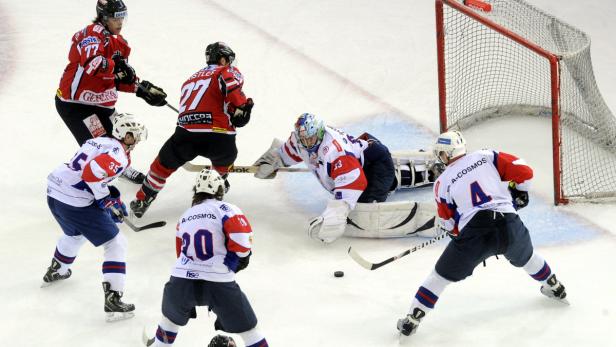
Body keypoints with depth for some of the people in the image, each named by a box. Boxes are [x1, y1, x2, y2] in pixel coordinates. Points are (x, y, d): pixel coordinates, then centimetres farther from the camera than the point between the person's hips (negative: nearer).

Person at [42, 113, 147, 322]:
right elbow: (92, 173, -26)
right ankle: (113, 301, -7)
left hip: (54, 193, 9)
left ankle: (55, 271, 60)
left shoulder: (100, 142, 17)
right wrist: (107, 201, -13)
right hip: (76, 204, -9)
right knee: (116, 244, 0)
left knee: (75, 234, 39)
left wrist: (112, 197, 19)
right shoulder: (118, 154, -11)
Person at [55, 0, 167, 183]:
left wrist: (141, 89, 1)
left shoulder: (119, 43, 9)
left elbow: (119, 80, 13)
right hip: (74, 102, -9)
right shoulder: (93, 34, -20)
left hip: (101, 102, 9)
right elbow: (91, 62, -40)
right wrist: (116, 66, -36)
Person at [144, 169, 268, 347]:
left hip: (182, 280, 5)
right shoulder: (225, 209, 1)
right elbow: (242, 237, -15)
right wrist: (240, 258, 6)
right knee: (247, 328, 6)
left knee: (171, 316, 34)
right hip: (218, 283, -5)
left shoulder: (185, 217, 20)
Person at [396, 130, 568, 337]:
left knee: (441, 275, 12)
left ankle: (412, 319, 12)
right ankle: (555, 288, 54)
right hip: (509, 224, 3)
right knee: (526, 256, 34)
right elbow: (524, 171, 5)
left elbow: (448, 225, 12)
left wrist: (456, 232, 34)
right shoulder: (487, 157, 8)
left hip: (473, 234, -3)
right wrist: (520, 192, 24)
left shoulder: (443, 182, 7)